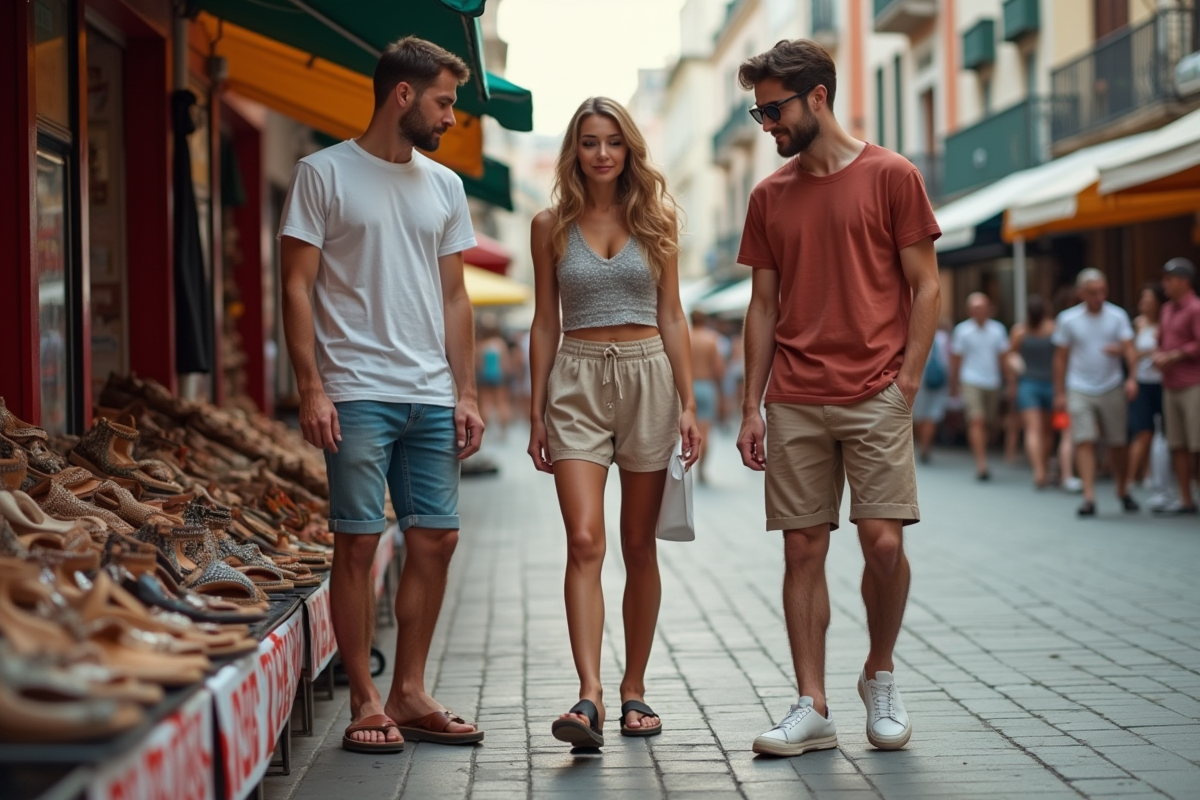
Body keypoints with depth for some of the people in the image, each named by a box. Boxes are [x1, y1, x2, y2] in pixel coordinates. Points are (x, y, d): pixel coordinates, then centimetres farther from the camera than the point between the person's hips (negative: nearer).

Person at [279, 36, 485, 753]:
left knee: (436, 539, 4)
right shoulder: (325, 174, 0)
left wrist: (466, 392, 9)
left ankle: (410, 694, 15)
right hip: (357, 393, -5)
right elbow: (298, 286, -3)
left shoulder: (445, 186, 15)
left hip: (432, 397, 5)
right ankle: (366, 703, 6)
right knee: (359, 542, -4)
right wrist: (311, 387, -11)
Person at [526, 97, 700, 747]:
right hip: (577, 382, -1)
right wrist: (537, 411, 5)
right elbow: (545, 323, 9)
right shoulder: (551, 225, 6)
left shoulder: (655, 219, 6)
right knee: (584, 541, -14)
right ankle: (589, 696, -19)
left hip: (647, 377, 1)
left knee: (638, 545, 6)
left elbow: (671, 316, 6)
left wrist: (687, 404, 1)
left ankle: (634, 689, 17)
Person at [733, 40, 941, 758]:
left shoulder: (891, 176, 1)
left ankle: (881, 674, 16)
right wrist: (752, 407, 9)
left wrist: (906, 383, -8)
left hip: (875, 395, -3)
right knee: (803, 550, 1)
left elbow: (926, 288, 1)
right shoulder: (770, 196, 13)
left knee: (884, 541, -9)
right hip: (795, 403, 3)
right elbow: (764, 305, 14)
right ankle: (813, 709, 7)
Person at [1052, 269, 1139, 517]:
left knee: (1118, 443, 7)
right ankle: (1089, 497, -12)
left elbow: (1129, 349, -7)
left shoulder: (1118, 316, 0)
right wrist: (1060, 393, 3)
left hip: (1112, 389, 1)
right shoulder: (1067, 319, -1)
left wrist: (1132, 377, -24)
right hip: (1080, 391, -1)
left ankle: (1123, 492, 25)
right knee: (1085, 442, -10)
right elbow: (1061, 358, 5)